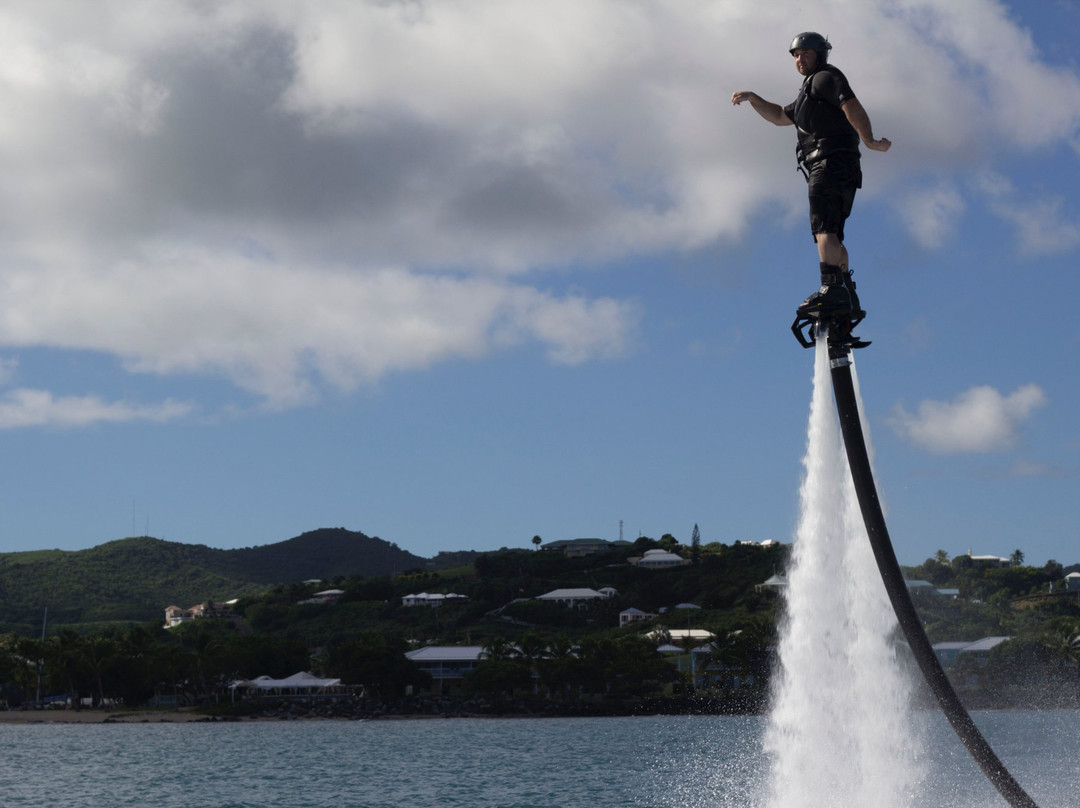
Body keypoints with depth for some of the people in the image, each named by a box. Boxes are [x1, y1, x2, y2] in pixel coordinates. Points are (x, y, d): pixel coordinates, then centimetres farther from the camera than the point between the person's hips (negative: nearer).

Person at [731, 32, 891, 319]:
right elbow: (780, 116, 41)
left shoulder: (826, 77, 2)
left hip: (831, 162, -11)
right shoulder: (810, 92, 33)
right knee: (831, 237, 11)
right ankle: (848, 296, 10)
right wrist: (752, 98, 26)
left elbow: (852, 107, -15)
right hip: (829, 168, 11)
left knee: (823, 228, -23)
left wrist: (869, 140, -30)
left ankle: (831, 289, -36)